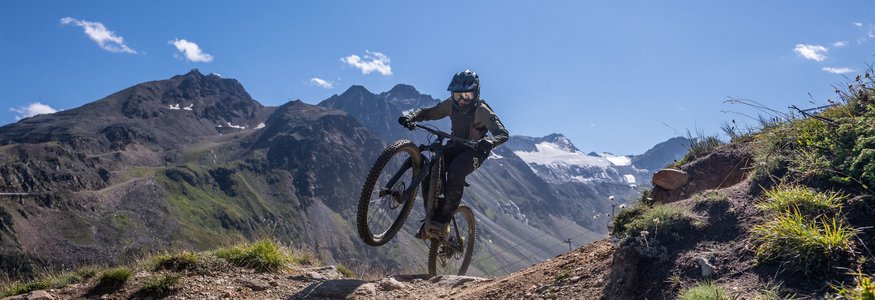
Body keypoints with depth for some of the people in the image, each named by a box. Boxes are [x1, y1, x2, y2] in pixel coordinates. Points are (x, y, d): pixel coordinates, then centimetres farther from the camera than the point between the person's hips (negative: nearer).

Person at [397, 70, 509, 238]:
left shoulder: (482, 111, -20)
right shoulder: (450, 105, -6)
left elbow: (503, 133, -29)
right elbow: (428, 112, -3)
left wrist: (490, 141, -52)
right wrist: (410, 117, -25)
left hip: (475, 150, -5)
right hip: (455, 146, 5)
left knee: (456, 169, -37)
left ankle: (443, 220, -30)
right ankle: (432, 216, -9)